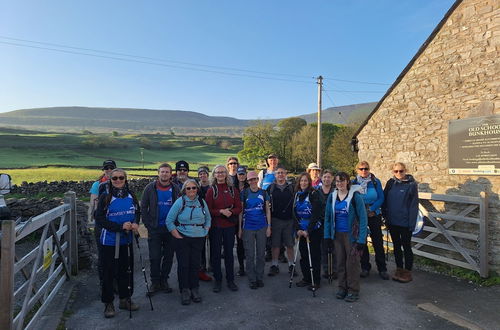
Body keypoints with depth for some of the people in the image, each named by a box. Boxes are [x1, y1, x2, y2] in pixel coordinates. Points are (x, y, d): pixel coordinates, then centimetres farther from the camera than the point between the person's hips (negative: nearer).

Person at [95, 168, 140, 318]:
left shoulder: (131, 196, 4)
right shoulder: (105, 197, -8)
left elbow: (137, 212, 13)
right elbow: (99, 218, -11)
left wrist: (136, 223, -10)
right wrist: (120, 227, -20)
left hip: (127, 240, 4)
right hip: (110, 241, -4)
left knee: (126, 270, 13)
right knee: (109, 272, 4)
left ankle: (125, 299, 30)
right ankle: (108, 303, 21)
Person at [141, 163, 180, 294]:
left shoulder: (175, 189, 1)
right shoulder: (150, 188, -1)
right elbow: (143, 207, 1)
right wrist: (148, 224, -5)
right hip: (154, 229, -1)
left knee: (169, 256, 10)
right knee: (155, 257, 3)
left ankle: (164, 280, 26)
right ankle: (155, 282, 19)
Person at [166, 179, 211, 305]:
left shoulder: (201, 202, 6)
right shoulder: (180, 202, -5)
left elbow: (208, 218, 17)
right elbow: (169, 220, -4)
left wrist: (205, 231, 5)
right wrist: (177, 236, -8)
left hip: (198, 238, 3)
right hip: (182, 238, -3)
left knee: (196, 264, 6)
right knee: (183, 264, 0)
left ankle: (194, 289, 20)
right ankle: (184, 291, 14)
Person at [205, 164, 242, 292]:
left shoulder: (233, 190, 4)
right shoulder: (211, 190, -2)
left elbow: (239, 208, 3)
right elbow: (208, 210, -4)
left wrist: (231, 212, -16)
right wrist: (221, 211, -18)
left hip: (230, 225, 2)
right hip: (215, 226, -1)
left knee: (229, 252, 10)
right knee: (215, 253, 6)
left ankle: (230, 280, 23)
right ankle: (217, 280, 21)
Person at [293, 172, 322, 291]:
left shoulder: (313, 194, -10)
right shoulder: (297, 195, 8)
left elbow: (315, 214, -15)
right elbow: (295, 213, 7)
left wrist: (308, 230, -17)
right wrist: (298, 229, -3)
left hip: (314, 230, -5)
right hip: (301, 231, 5)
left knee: (314, 255, 2)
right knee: (303, 255, 10)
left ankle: (316, 281, 14)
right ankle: (306, 278, 25)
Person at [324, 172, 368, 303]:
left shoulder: (355, 196, -10)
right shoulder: (332, 197, 4)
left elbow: (363, 218, -10)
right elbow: (327, 217, 9)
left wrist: (361, 239, -15)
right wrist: (327, 235, 3)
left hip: (351, 235, -4)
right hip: (337, 235, 4)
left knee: (352, 263, 2)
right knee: (340, 262, 11)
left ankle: (353, 290, 17)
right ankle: (342, 288, 26)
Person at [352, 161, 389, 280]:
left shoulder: (375, 182, -2)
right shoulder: (354, 183, 1)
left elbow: (381, 198, -5)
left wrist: (371, 209, -16)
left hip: (374, 216, -1)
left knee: (378, 242, 2)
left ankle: (382, 269, 14)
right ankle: (365, 268, 22)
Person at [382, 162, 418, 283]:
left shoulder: (411, 184, -9)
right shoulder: (390, 183, 3)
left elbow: (414, 205, -11)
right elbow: (384, 200, 7)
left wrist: (412, 223, -14)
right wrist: (385, 215, 1)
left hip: (405, 222, -4)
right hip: (392, 221, 4)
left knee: (406, 246, 8)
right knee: (396, 246, 15)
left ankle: (408, 272, 21)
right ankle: (399, 269, 29)